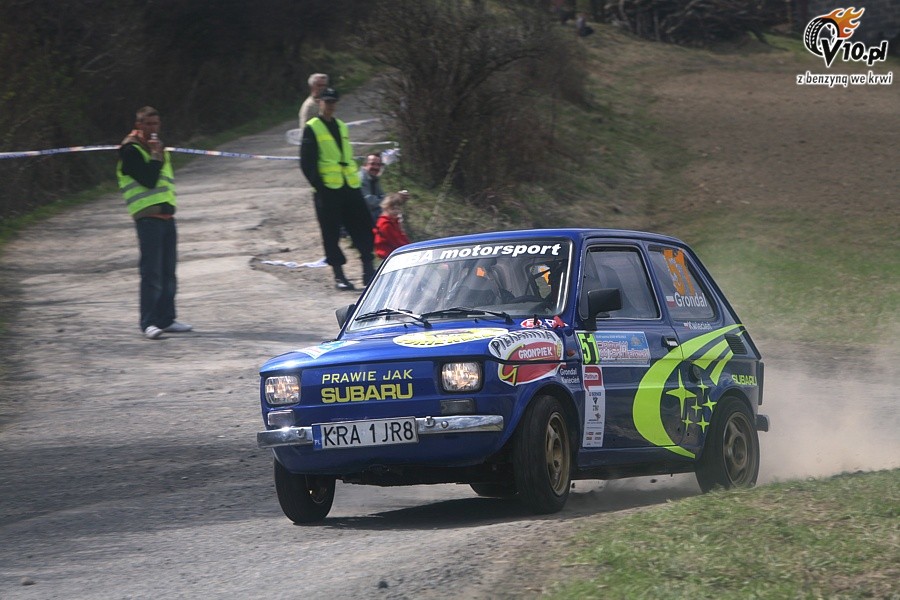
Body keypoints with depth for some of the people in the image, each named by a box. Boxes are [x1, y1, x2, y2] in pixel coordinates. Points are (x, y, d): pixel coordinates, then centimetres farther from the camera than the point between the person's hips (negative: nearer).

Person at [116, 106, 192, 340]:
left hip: (166, 215, 8)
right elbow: (148, 179, -18)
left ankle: (166, 319, 16)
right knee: (151, 272, -12)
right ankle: (149, 323, -12)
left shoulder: (157, 146, 21)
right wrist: (156, 156, -12)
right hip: (147, 217, -8)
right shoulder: (130, 150, -7)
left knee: (168, 271, 10)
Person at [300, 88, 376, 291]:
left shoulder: (341, 127, 18)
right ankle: (338, 275, 4)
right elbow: (307, 163, -7)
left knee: (363, 227, 1)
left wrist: (355, 179, 14)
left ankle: (368, 269, 7)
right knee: (331, 234, -1)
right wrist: (319, 186, -14)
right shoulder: (312, 129, -2)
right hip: (327, 190, -6)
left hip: (350, 187, 6)